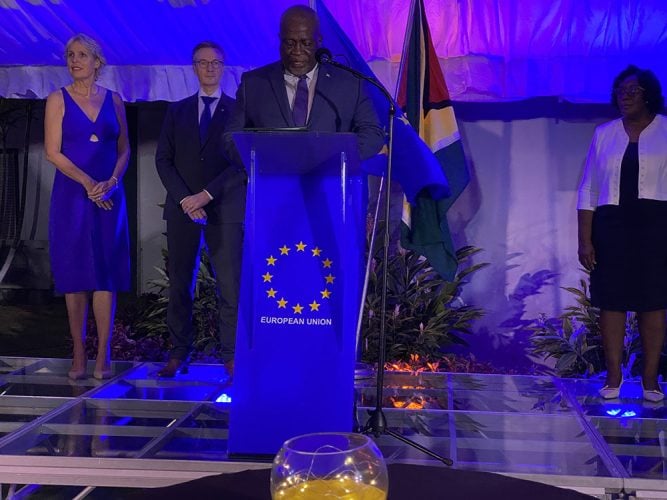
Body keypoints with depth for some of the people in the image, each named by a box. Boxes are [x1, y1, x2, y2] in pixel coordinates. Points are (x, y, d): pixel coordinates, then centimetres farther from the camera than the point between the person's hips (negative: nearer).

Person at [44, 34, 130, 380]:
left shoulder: (113, 100, 9)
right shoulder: (58, 99, 3)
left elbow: (124, 149, 9)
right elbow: (53, 152, -3)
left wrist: (112, 181, -9)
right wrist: (88, 183, -12)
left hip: (109, 195, 1)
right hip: (71, 195, -1)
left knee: (106, 272, -2)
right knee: (75, 272, 0)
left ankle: (103, 355, 2)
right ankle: (79, 354, 7)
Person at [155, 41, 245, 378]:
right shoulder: (177, 111, 14)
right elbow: (163, 160, 7)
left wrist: (207, 194, -12)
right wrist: (184, 199, -8)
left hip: (225, 210, -2)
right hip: (182, 208, 3)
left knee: (230, 286, -5)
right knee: (179, 284, 3)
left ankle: (231, 356, 2)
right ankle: (179, 355, 10)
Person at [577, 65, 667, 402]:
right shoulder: (604, 134, 11)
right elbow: (588, 190, 9)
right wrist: (585, 239, 2)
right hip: (611, 225, 2)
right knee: (611, 300, 2)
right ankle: (613, 376, 11)